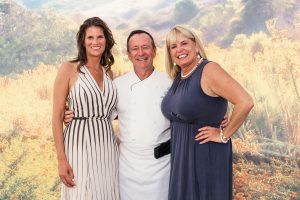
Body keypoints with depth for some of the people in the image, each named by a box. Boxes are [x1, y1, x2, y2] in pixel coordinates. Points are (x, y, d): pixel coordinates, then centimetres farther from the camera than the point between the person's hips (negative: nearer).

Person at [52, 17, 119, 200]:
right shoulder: (69, 69, -4)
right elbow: (57, 117, -6)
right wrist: (61, 160, -12)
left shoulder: (108, 73, 10)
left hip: (108, 148, 5)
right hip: (80, 146, -4)